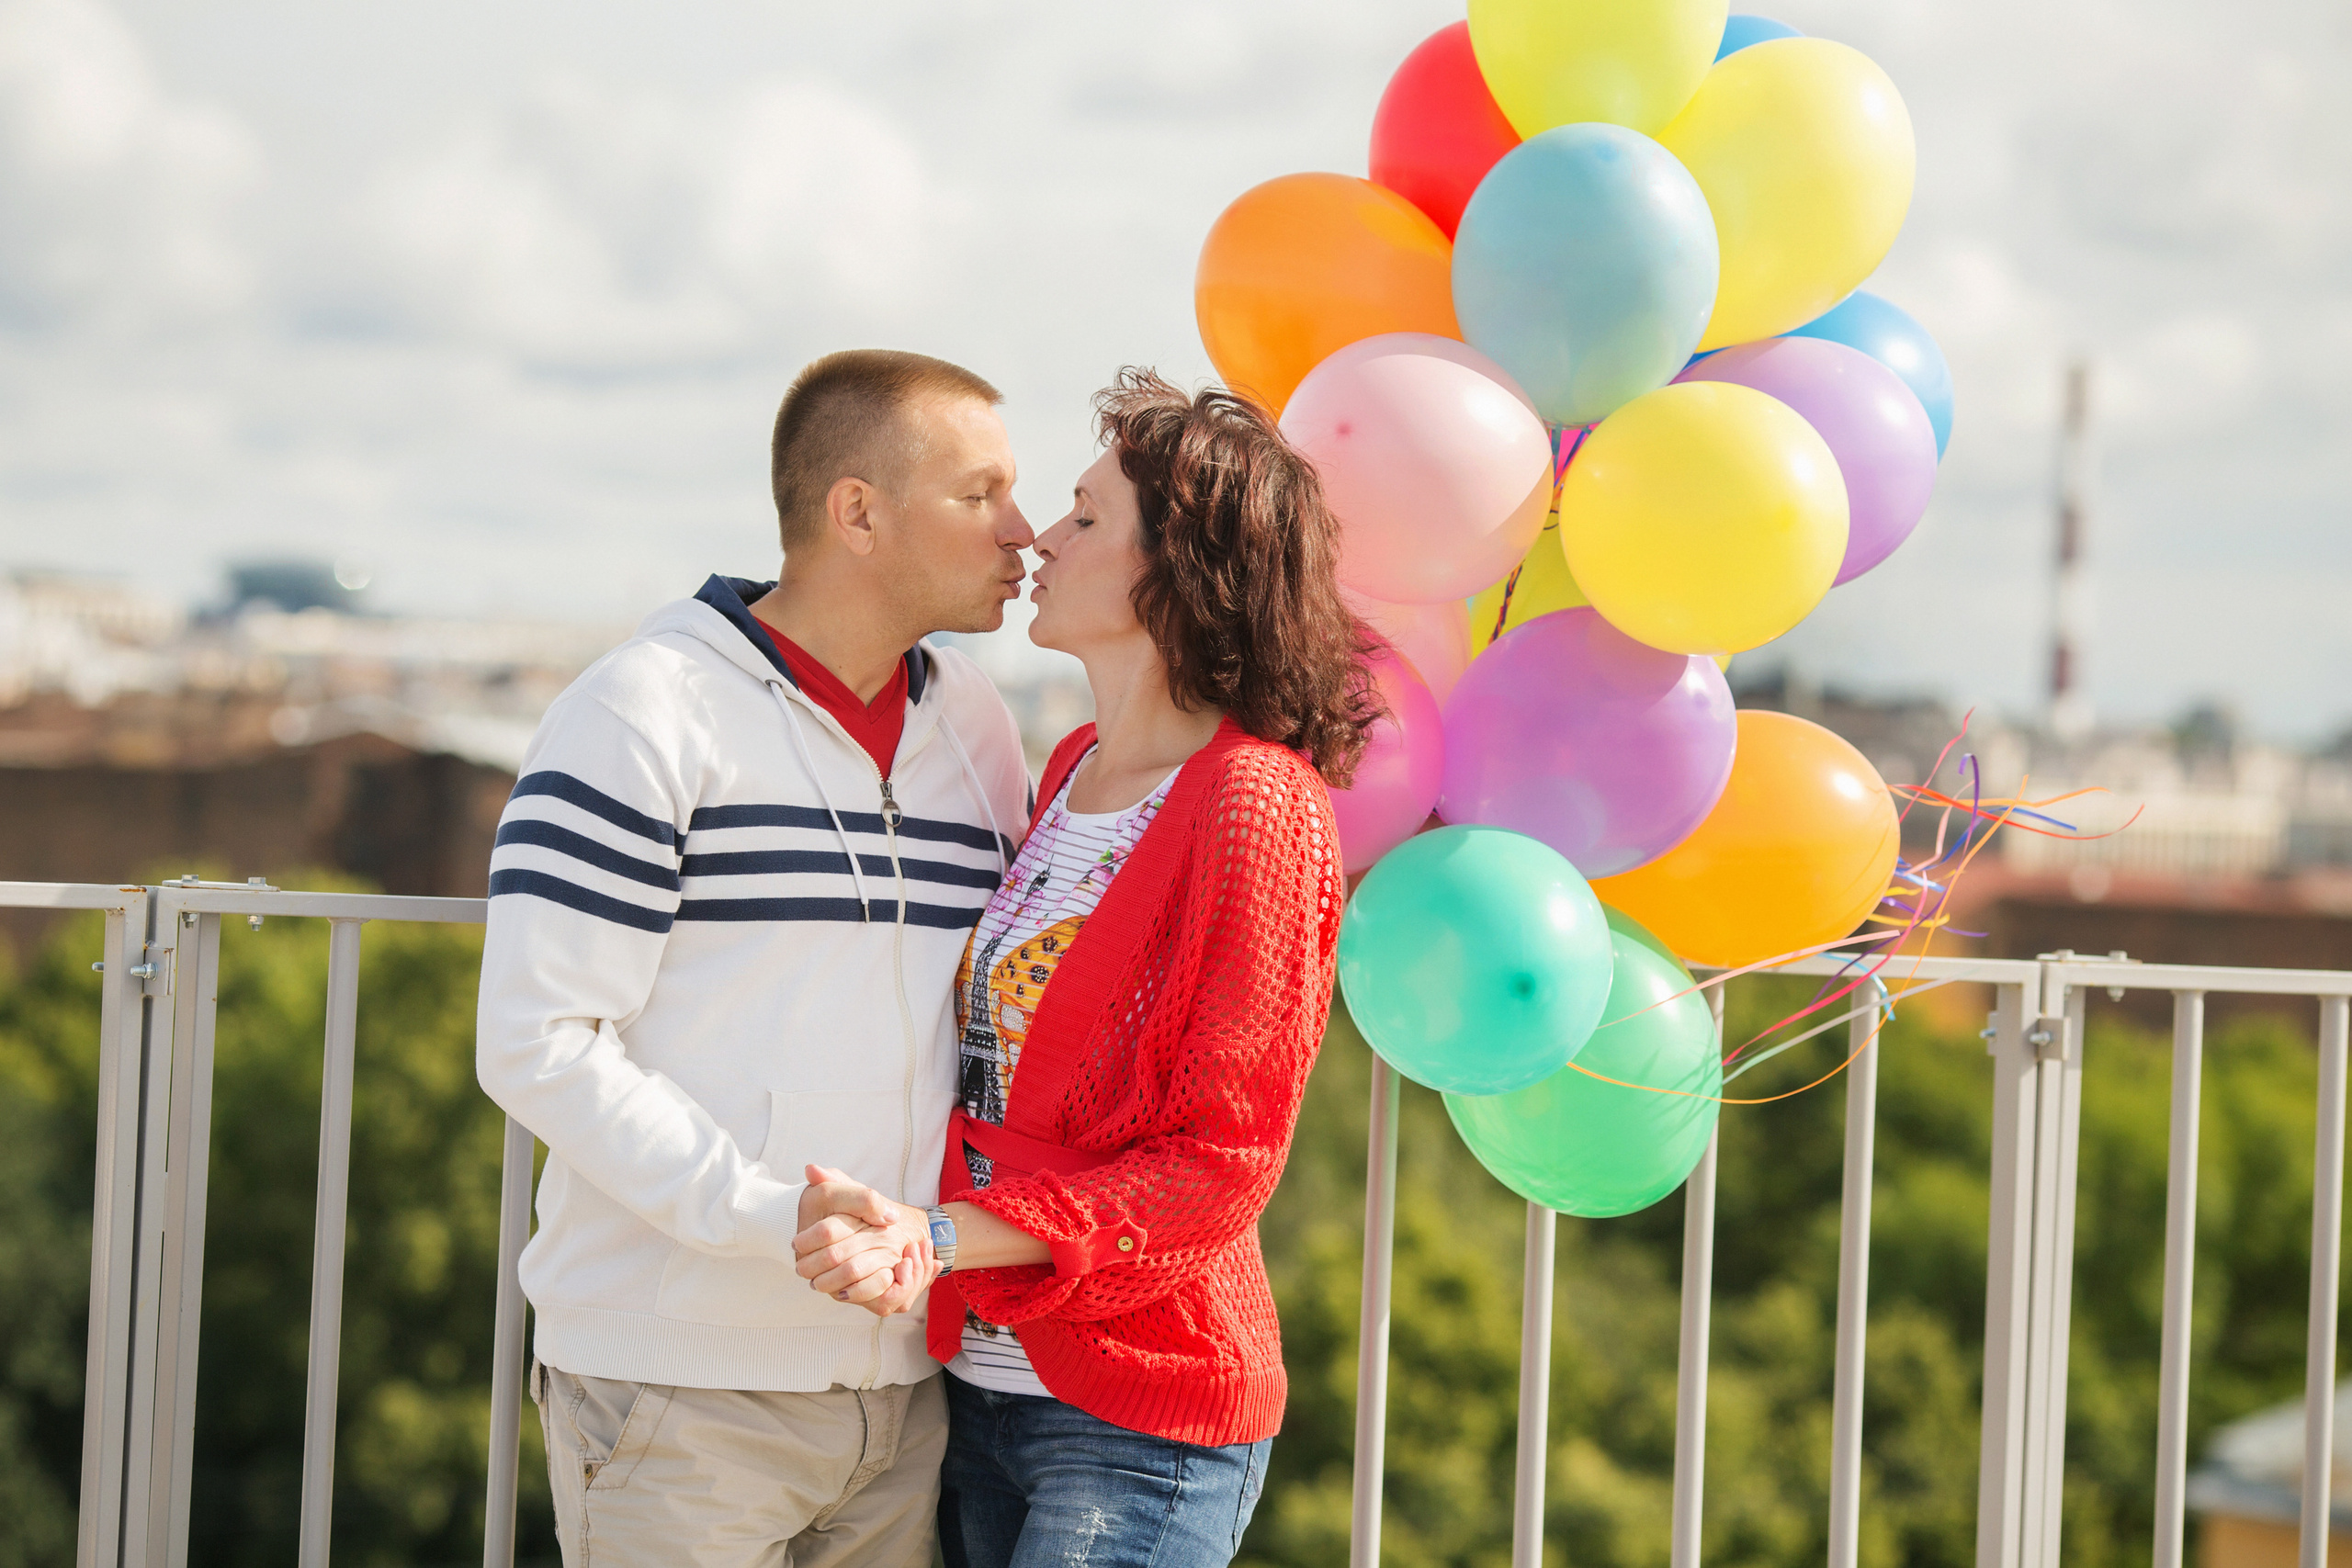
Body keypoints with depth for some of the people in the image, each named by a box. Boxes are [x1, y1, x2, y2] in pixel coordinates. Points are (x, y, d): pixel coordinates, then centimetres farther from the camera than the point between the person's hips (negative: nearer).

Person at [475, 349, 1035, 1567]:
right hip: (679, 1392, -6)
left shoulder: (974, 728, 11)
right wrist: (769, 1214, -22)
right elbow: (535, 1043, -14)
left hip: (898, 1379, 6)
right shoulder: (646, 713, -8)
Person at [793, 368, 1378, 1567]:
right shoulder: (1077, 767, 13)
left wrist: (943, 1239, -23)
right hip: (979, 1379, 8)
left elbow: (1220, 1164, -16)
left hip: (1143, 1433, -8)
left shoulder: (1255, 805, -13)